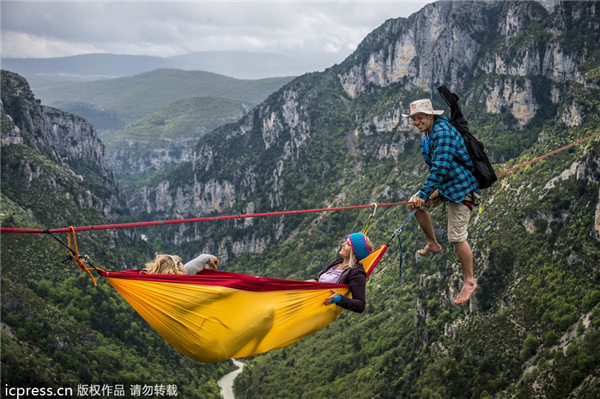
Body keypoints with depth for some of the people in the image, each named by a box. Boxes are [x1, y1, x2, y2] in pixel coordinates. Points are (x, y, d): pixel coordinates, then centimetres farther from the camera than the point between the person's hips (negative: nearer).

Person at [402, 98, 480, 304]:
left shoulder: (443, 133, -25)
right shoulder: (427, 134, 7)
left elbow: (440, 168, -31)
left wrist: (424, 194, -31)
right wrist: (437, 189, 1)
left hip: (462, 187, -10)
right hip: (445, 184, 10)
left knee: (457, 237, -9)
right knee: (415, 204, 11)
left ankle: (469, 281, 6)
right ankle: (432, 244, 26)